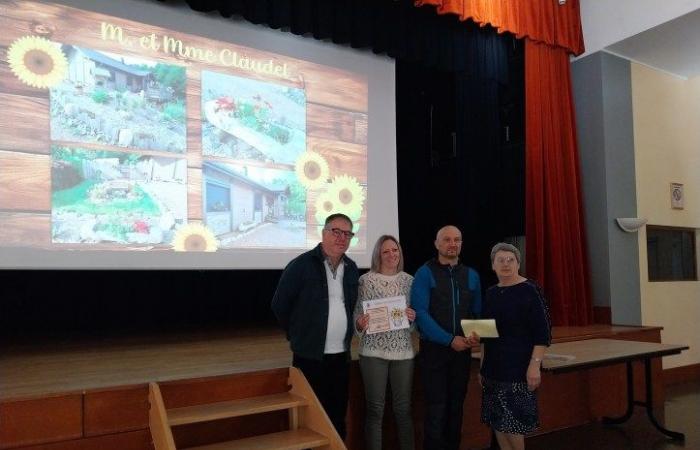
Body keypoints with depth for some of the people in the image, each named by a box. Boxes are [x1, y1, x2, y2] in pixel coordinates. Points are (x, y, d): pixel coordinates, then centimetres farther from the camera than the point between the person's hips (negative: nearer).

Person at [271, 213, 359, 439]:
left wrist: (347, 333, 12)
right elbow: (280, 305, -4)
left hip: (341, 355, 5)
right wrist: (300, 335, 3)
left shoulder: (351, 268, 7)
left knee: (338, 416, 13)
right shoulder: (301, 265, -10)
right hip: (310, 355, -5)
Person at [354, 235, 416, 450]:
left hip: (403, 351, 3)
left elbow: (415, 317, 14)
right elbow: (357, 314, -2)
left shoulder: (409, 280, 6)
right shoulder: (366, 280, -4)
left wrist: (413, 317, -8)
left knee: (403, 408, 10)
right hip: (374, 351, -3)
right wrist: (360, 323, -23)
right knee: (375, 409, 3)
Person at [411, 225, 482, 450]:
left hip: (462, 350, 5)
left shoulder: (472, 275, 8)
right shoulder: (425, 273, -7)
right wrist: (450, 340, -20)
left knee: (456, 407, 14)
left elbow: (478, 313, 11)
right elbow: (420, 313, -15)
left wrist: (477, 335, -10)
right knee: (436, 409, -1)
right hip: (434, 349, -4)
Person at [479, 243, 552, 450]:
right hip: (493, 366, 6)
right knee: (497, 420, 9)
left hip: (519, 366, -6)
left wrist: (535, 365, -18)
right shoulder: (491, 293, 9)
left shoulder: (530, 290, -8)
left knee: (512, 420, -5)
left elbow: (542, 332, -12)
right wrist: (482, 365, 15)